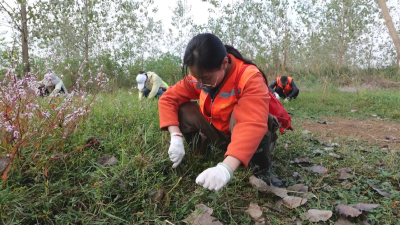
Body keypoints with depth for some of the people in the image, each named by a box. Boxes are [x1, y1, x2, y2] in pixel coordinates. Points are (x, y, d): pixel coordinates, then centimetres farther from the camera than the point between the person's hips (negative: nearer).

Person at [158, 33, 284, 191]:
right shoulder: (199, 76, -13)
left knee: (241, 113, -37)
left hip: (253, 140, -4)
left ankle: (262, 171, -19)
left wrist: (226, 168, -57)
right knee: (184, 109, -16)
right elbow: (168, 99, -12)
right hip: (221, 135, 5)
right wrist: (176, 137, -27)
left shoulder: (250, 77, -31)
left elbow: (253, 124, -45)